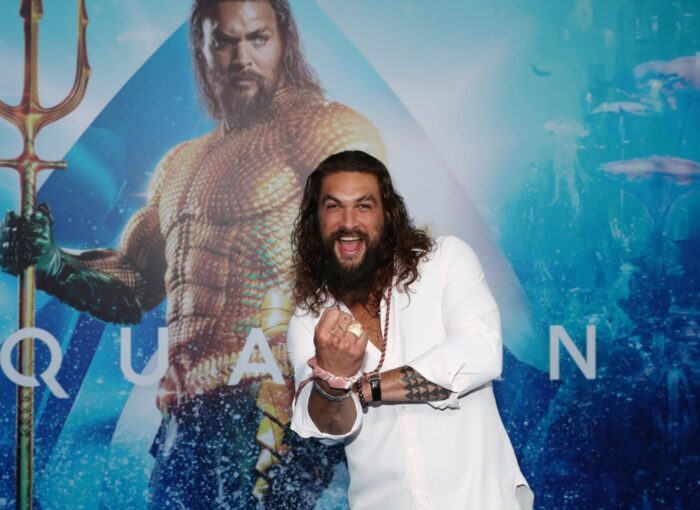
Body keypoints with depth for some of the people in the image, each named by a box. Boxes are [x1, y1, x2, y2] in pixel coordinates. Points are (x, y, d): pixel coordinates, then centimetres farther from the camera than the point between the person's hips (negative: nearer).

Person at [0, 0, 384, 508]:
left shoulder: (323, 127, -2)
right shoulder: (180, 166, 21)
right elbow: (132, 289, 23)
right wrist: (50, 263, 5)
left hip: (267, 407, -7)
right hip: (185, 418, 7)